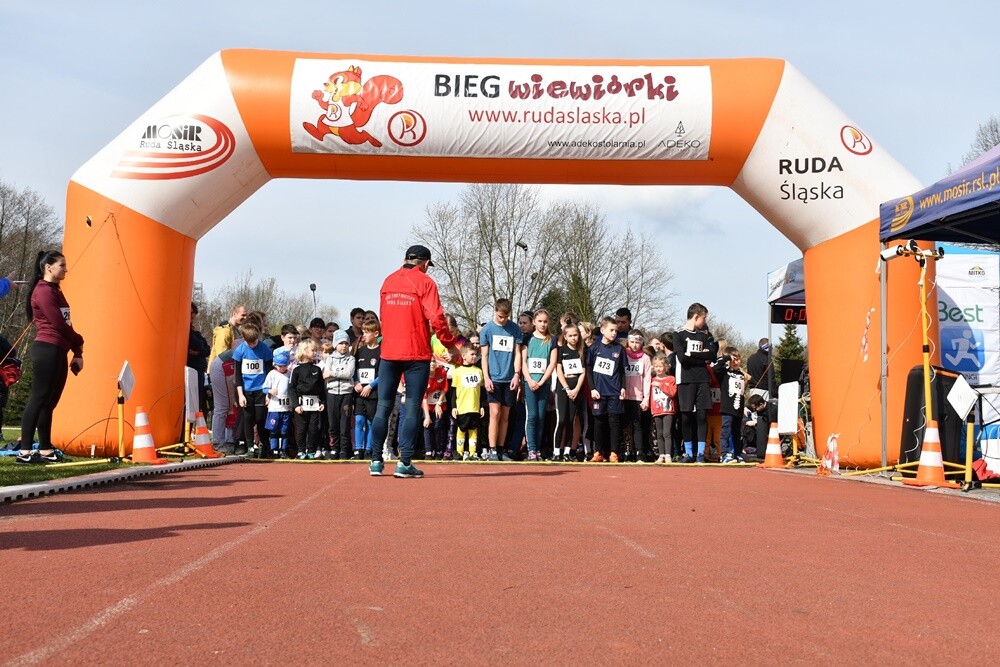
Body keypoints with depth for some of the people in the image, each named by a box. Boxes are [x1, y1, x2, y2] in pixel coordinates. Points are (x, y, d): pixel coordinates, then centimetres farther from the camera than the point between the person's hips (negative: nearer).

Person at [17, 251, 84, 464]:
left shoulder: (55, 291, 20)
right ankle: (25, 452, -9)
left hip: (58, 352, 9)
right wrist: (78, 343, 2)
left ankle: (46, 450, 13)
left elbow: (65, 323, 17)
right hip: (47, 350, -9)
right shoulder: (43, 291, -9)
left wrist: (77, 354, 10)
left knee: (49, 402, 10)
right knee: (38, 399, -9)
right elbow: (58, 324, -13)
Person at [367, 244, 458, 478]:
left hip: (388, 352, 4)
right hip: (416, 354, -4)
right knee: (412, 408, -1)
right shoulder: (425, 282, -5)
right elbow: (436, 318, -12)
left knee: (383, 406, 10)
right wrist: (450, 344, -2)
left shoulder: (388, 281, 11)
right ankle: (404, 462, -5)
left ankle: (376, 461, 12)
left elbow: (382, 316, 16)